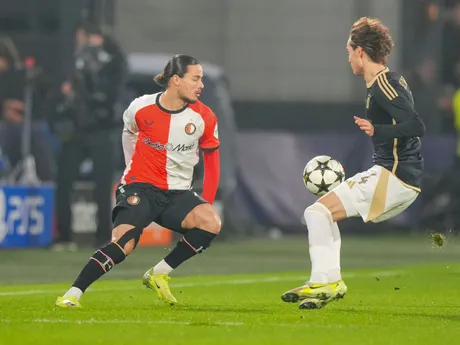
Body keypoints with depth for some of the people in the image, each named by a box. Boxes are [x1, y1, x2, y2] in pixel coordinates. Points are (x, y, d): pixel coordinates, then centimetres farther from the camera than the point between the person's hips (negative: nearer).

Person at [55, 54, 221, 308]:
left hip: (178, 193, 3)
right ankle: (73, 294, -15)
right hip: (140, 188, -3)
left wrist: (206, 204, 2)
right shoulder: (141, 108, -8)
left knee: (211, 222, -26)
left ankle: (159, 274, -10)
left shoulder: (204, 118, -5)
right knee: (123, 243, -25)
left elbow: (211, 159, 7)